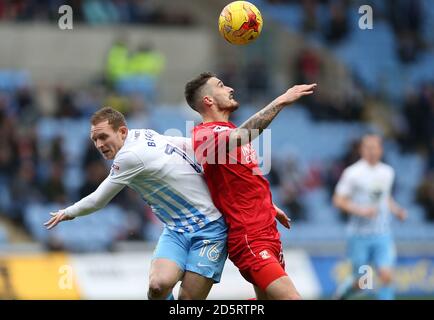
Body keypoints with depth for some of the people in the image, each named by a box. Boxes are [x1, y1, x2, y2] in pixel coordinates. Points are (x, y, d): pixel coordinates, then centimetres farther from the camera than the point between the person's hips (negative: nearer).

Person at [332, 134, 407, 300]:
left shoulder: (387, 172, 9)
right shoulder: (353, 173, -8)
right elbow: (338, 200, -9)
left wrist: (397, 210, 8)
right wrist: (360, 210, -22)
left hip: (382, 235, 3)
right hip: (360, 235, -3)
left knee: (386, 276, -15)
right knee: (360, 284, 5)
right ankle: (344, 290, 39)